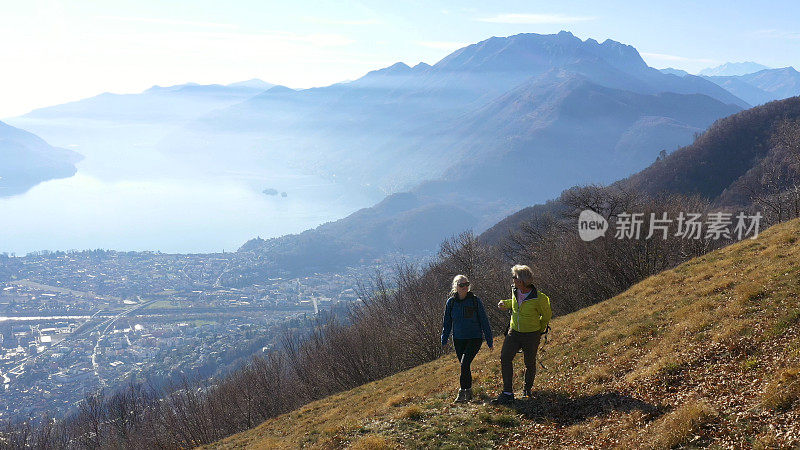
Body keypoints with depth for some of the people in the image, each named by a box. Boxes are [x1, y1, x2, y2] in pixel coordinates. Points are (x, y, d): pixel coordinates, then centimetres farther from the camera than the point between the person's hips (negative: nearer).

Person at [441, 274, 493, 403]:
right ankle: (469, 392, 26)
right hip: (458, 340, 4)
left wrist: (489, 341, -1)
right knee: (465, 367, 10)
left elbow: (484, 321, -3)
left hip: (474, 338, -3)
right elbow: (447, 322, 10)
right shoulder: (451, 302, 0)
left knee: (464, 364, -19)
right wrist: (444, 340, 7)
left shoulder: (475, 300, -8)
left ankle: (463, 392, -10)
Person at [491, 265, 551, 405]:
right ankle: (507, 393, -7)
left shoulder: (539, 299, -22)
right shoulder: (515, 291, -5)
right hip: (514, 332, 4)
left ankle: (527, 389, 35)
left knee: (530, 363, 9)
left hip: (531, 335, -4)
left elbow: (547, 315, -4)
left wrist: (540, 330, 7)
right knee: (505, 358, -10)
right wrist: (505, 303, -1)